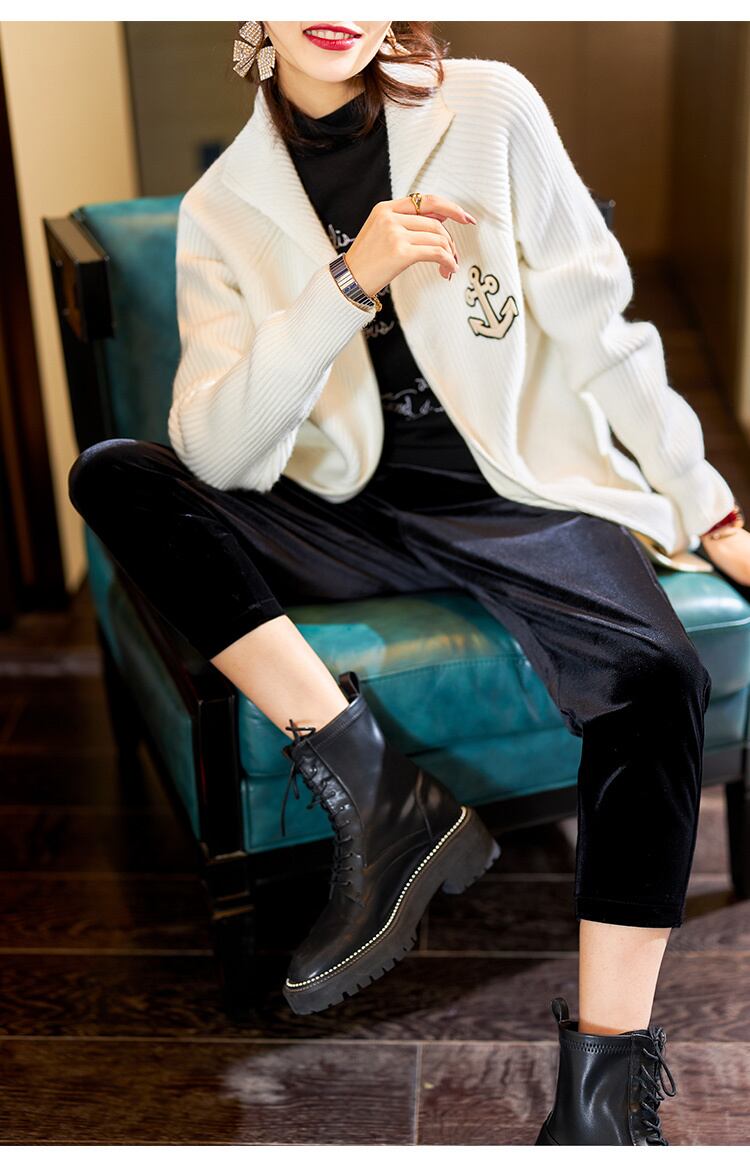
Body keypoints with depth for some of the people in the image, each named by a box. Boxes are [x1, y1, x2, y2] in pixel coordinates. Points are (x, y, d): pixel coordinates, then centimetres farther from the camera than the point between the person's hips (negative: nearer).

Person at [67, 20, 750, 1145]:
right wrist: (349, 280, -21)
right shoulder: (226, 207, 1)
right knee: (109, 475, -17)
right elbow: (217, 454, -11)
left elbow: (598, 331, 0)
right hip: (351, 517, 2)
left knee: (657, 679, -29)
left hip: (524, 496, -2)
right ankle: (374, 789, -21)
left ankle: (603, 1085, -20)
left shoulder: (488, 109, -2)